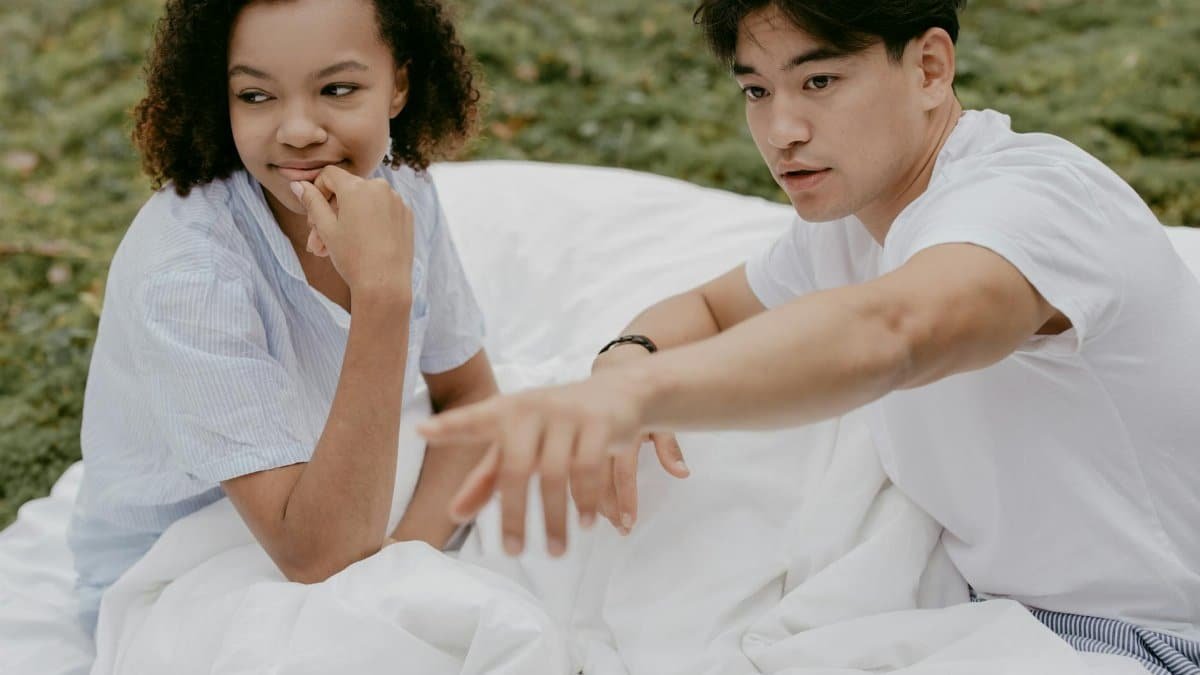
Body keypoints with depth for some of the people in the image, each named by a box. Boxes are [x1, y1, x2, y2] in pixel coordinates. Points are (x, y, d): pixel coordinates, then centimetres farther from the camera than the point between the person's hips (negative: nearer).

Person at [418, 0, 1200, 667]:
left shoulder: (1032, 198, -26)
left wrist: (633, 394, -64)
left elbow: (886, 332, -48)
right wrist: (625, 358, -12)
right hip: (998, 603, 7)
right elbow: (708, 307, 13)